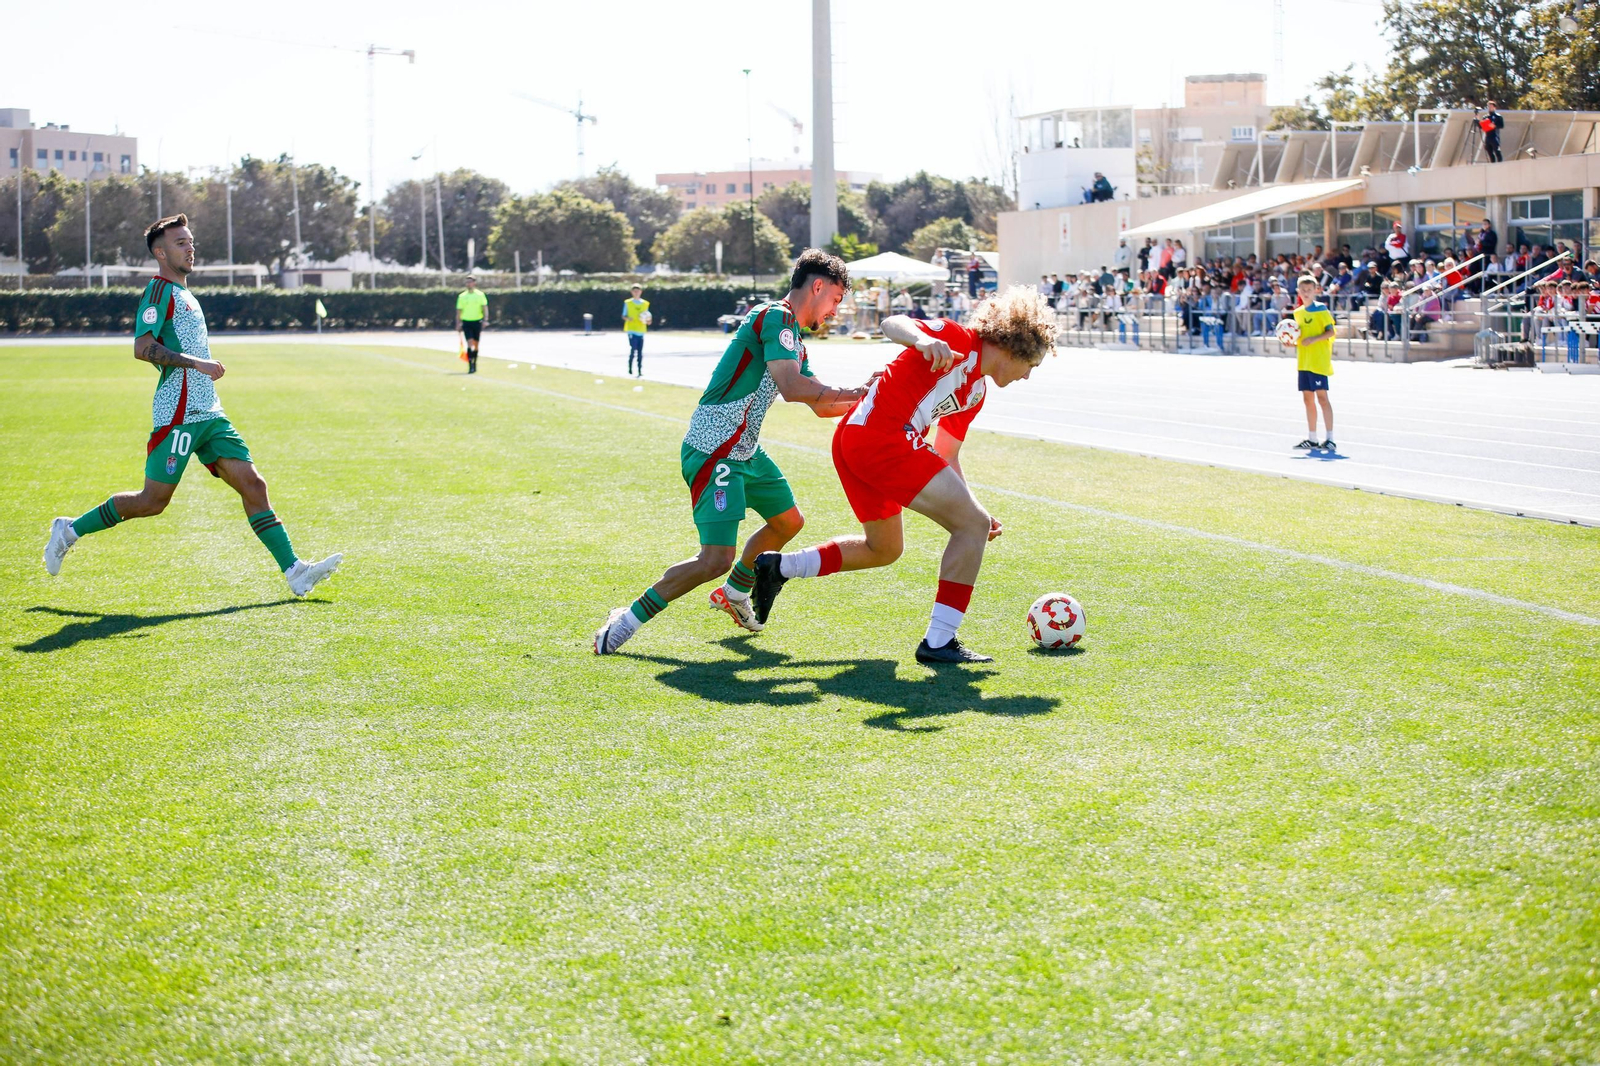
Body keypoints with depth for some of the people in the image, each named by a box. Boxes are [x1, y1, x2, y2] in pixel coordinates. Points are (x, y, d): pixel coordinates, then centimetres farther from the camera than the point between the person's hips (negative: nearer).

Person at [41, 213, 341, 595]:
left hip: (209, 413, 8)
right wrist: (196, 363, -20)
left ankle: (294, 571, -9)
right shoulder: (159, 290, -6)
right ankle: (71, 530, 13)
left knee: (253, 484, -3)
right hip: (177, 415, -8)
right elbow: (142, 348, -18)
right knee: (153, 502, -5)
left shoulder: (185, 295, 22)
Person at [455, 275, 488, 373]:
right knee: (470, 343, -14)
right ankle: (470, 366, -16)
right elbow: (459, 311, 7)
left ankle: (474, 364, 23)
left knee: (476, 344, 8)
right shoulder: (462, 296, 3)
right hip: (466, 322, -1)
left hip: (477, 321, 1)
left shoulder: (480, 295, 1)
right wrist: (458, 324, 2)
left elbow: (485, 308, -1)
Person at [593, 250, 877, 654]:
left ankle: (734, 593, 43)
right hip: (713, 451, -11)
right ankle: (628, 619, -3)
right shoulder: (775, 317, -14)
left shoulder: (794, 341, 17)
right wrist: (857, 393, -17)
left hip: (745, 450, 11)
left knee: (788, 521, 24)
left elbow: (821, 406, 24)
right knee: (716, 560, -16)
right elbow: (792, 388, -26)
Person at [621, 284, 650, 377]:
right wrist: (627, 318, -15)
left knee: (640, 352, 2)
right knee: (633, 349, -14)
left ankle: (640, 371, 6)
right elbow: (623, 316, 6)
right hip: (631, 330, -3)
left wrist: (648, 321, -5)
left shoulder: (645, 304, 11)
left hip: (641, 330, 3)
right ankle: (630, 368, 0)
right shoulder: (627, 303, 4)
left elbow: (647, 316, 17)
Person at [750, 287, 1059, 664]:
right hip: (883, 439, -11)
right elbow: (892, 324, -19)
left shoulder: (976, 392, 22)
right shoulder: (960, 342, -4)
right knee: (973, 525, -8)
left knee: (884, 549, 27)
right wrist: (924, 340, -39)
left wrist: (970, 507, 22)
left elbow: (946, 456, 27)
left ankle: (779, 566, 28)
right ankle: (939, 642, -6)